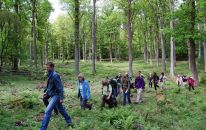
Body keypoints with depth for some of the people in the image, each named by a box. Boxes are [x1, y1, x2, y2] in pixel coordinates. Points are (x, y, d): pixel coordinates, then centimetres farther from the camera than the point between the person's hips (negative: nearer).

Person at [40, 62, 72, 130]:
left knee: (47, 111, -15)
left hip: (56, 95, -10)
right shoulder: (50, 75, 6)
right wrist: (47, 91, 14)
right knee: (61, 109, 22)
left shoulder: (55, 75, -21)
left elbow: (60, 87, -21)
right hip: (53, 95, 10)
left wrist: (61, 98, -20)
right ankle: (68, 121, 39)